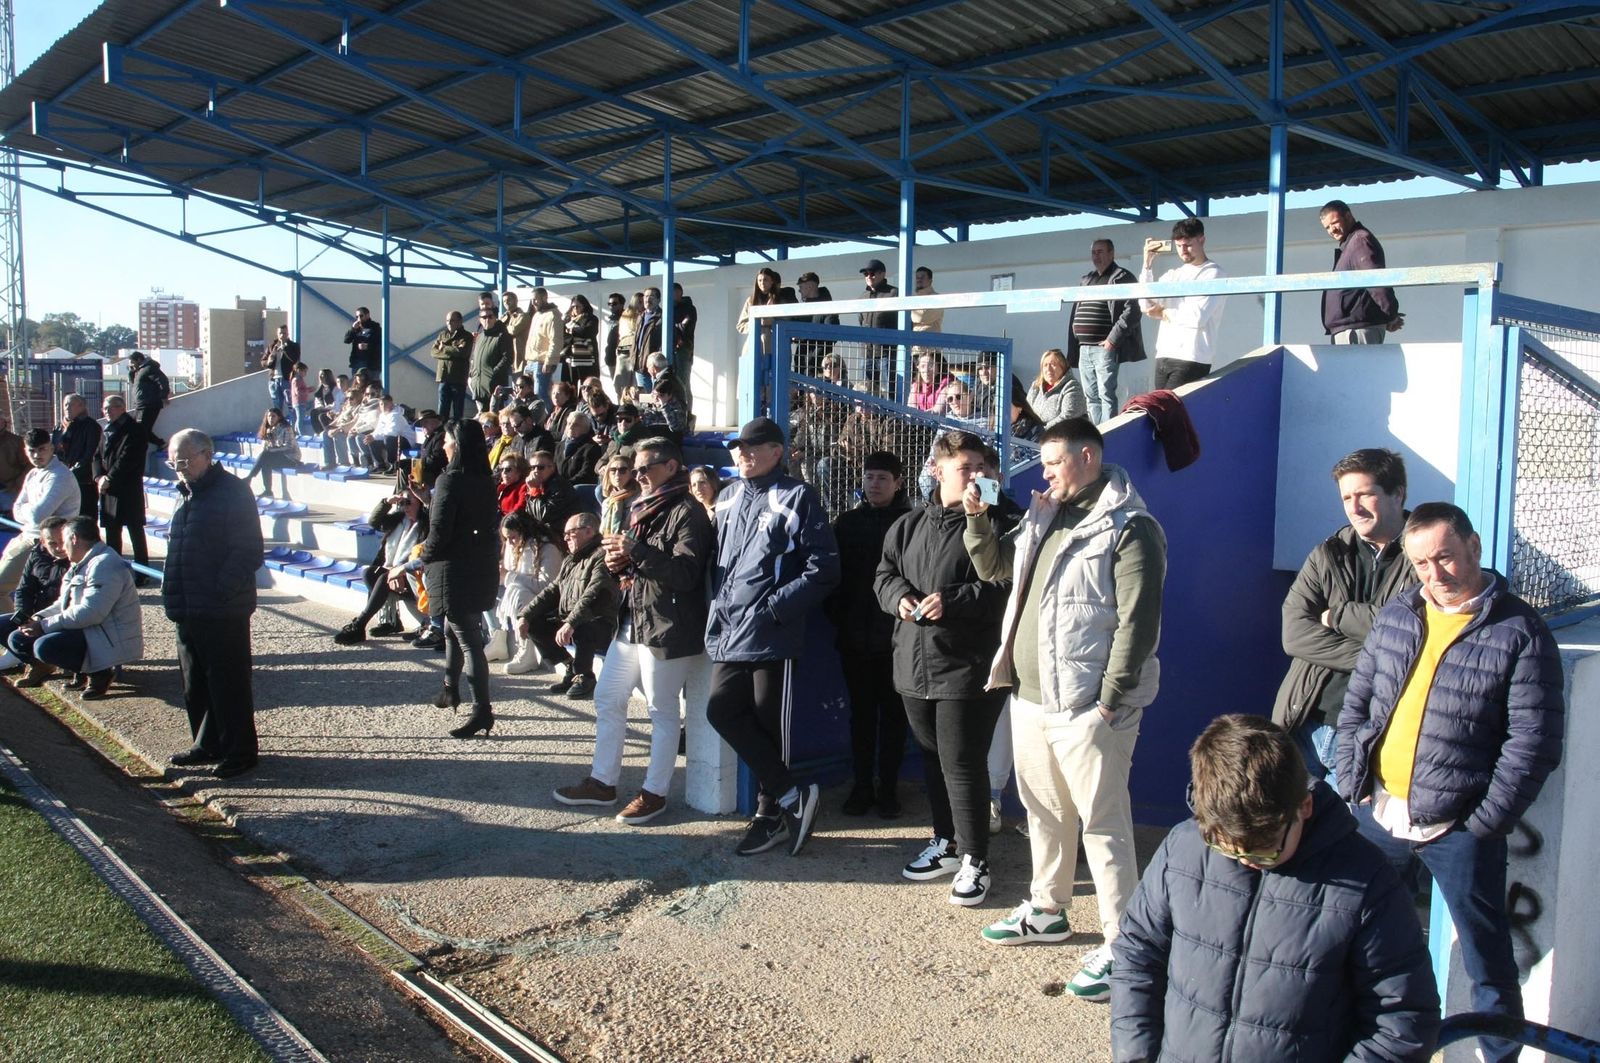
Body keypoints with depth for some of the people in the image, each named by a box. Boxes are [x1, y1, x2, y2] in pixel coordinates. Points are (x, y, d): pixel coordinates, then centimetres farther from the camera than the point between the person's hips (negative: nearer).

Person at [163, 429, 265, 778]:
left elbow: (248, 552, -17)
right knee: (195, 682, 16)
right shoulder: (186, 494, 14)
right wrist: (173, 592, 14)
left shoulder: (232, 491, -13)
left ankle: (239, 750, 10)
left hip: (223, 612, -9)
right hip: (188, 610, 9)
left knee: (228, 683, 0)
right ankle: (208, 745, 29)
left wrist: (220, 591, -21)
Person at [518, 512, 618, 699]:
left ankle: (585, 677, -9)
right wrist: (525, 615, 1)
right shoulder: (570, 561, 19)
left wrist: (571, 624, -39)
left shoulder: (601, 557, -13)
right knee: (534, 624, -2)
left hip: (601, 627, -9)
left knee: (581, 629, -38)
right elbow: (551, 592, 16)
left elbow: (593, 596, -27)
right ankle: (570, 669, 9)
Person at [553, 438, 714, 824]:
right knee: (607, 699, 15)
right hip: (632, 622, 10)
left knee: (662, 711, 2)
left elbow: (686, 572, -24)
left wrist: (635, 552, -26)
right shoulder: (641, 509, 16)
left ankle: (654, 792, 14)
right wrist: (618, 564, 2)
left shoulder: (687, 513, -13)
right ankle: (603, 782, 27)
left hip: (668, 629, -10)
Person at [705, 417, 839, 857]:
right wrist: (718, 608, 9)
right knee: (722, 711, 2)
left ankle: (770, 813, 18)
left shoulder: (796, 498, -5)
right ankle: (793, 794, 15)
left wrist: (775, 608, -15)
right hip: (729, 634, 7)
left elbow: (824, 569, -10)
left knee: (767, 725, 1)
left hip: (772, 635, -7)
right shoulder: (728, 498, 15)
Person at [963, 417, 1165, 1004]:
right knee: (1044, 810, 21)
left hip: (1085, 708, -8)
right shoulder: (1045, 515, 13)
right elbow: (993, 565, 26)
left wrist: (1109, 703, -19)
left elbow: (1137, 624, -17)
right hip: (1030, 696, 9)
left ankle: (1120, 946, 5)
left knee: (1102, 823, -3)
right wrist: (977, 519, 7)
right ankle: (1047, 911, 37)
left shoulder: (1129, 528, -12)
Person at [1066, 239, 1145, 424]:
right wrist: (1072, 351, 13)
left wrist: (1113, 339, -16)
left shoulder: (1122, 278, -1)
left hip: (1104, 348, -7)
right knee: (1091, 397, 9)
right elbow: (1075, 314, 21)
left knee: (1106, 395, -10)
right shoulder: (1084, 280, 20)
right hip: (1084, 349, 7)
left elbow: (1131, 312, -12)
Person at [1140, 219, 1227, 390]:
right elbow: (1146, 305, 7)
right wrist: (1148, 264, 3)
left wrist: (1164, 313, 1)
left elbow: (1198, 317, -13)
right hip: (1163, 357, 6)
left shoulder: (1213, 274, -2)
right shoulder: (1173, 273, 18)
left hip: (1191, 360, -6)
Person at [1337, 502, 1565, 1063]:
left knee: (1486, 959, 8)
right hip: (1379, 814, 5)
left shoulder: (1520, 632, -11)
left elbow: (1533, 744, -12)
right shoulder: (1396, 615, 5)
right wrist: (1351, 783, 4)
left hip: (1459, 828, -5)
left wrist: (1484, 823, -14)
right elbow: (1356, 704, 12)